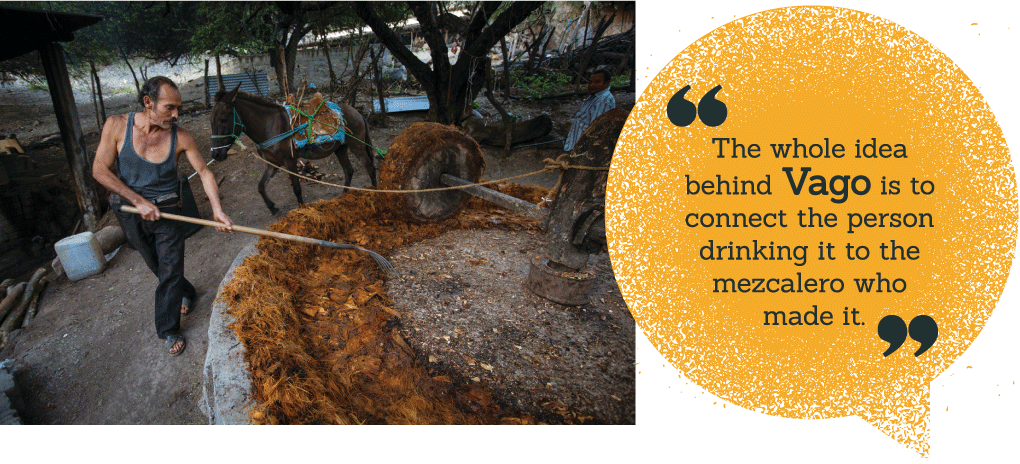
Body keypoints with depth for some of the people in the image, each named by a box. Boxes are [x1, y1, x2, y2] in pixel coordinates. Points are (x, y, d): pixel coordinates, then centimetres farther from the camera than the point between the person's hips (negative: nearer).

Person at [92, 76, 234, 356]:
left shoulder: (180, 137, -14)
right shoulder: (117, 126, -14)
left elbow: (204, 172, -7)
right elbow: (100, 170, -13)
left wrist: (217, 210, -19)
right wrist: (140, 201, -20)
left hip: (167, 211, -1)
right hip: (130, 210, 1)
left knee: (170, 272, 0)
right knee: (158, 267, 19)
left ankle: (169, 330, 14)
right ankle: (185, 293, 48)